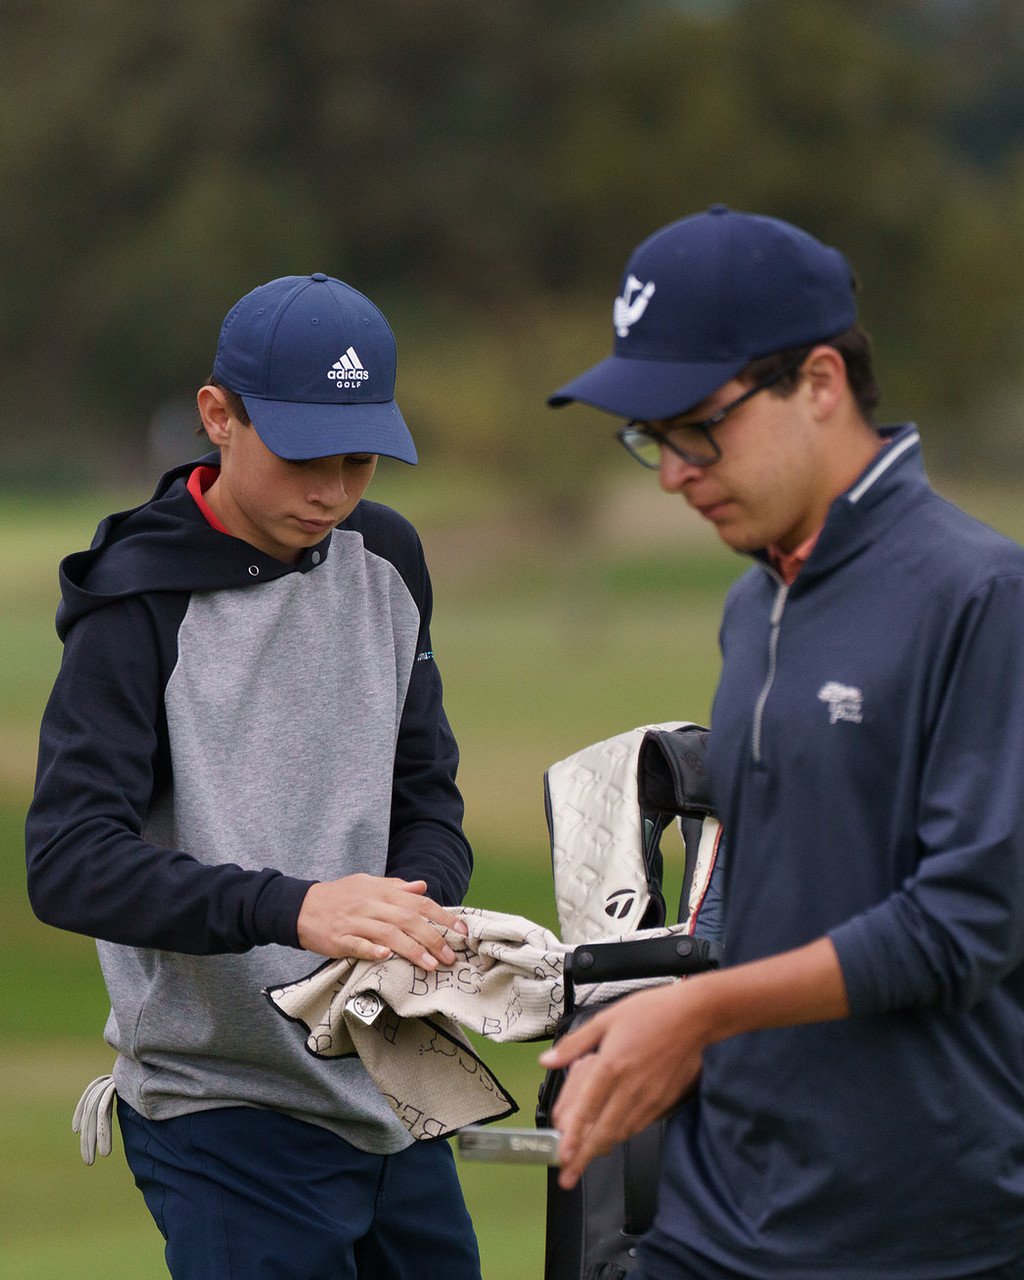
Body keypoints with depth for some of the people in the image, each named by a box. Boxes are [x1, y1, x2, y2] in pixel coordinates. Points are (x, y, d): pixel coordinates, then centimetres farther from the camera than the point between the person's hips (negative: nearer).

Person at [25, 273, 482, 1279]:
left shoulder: (386, 560, 7)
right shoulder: (140, 603, -13)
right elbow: (68, 864, -21)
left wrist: (422, 924, -10)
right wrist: (292, 907, -35)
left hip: (391, 1089, 6)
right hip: (227, 1111, -6)